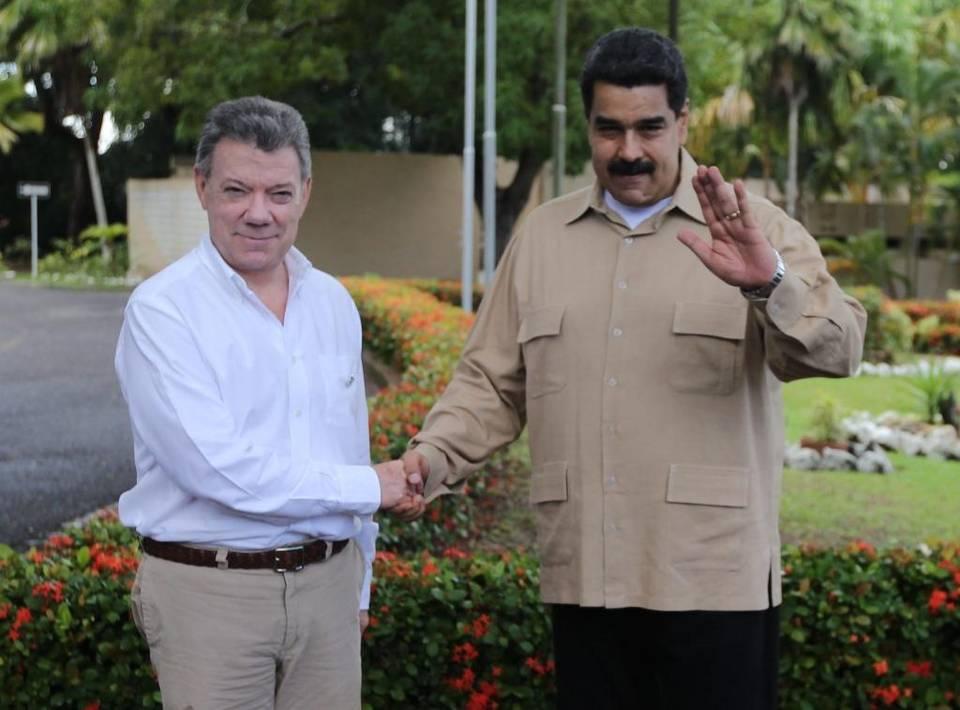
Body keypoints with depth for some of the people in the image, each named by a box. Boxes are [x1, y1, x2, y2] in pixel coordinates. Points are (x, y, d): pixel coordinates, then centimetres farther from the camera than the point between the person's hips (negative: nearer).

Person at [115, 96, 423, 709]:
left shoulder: (333, 303, 9)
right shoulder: (162, 311, -10)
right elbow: (215, 466, -20)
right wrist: (369, 488, -12)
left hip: (327, 584, 5)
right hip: (211, 590, -5)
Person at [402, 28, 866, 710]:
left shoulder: (757, 229, -1)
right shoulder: (542, 235, 11)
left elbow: (836, 348, -13)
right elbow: (493, 381, 13)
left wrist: (769, 283, -32)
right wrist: (433, 458, -4)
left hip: (714, 579, -3)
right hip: (581, 578, 4)